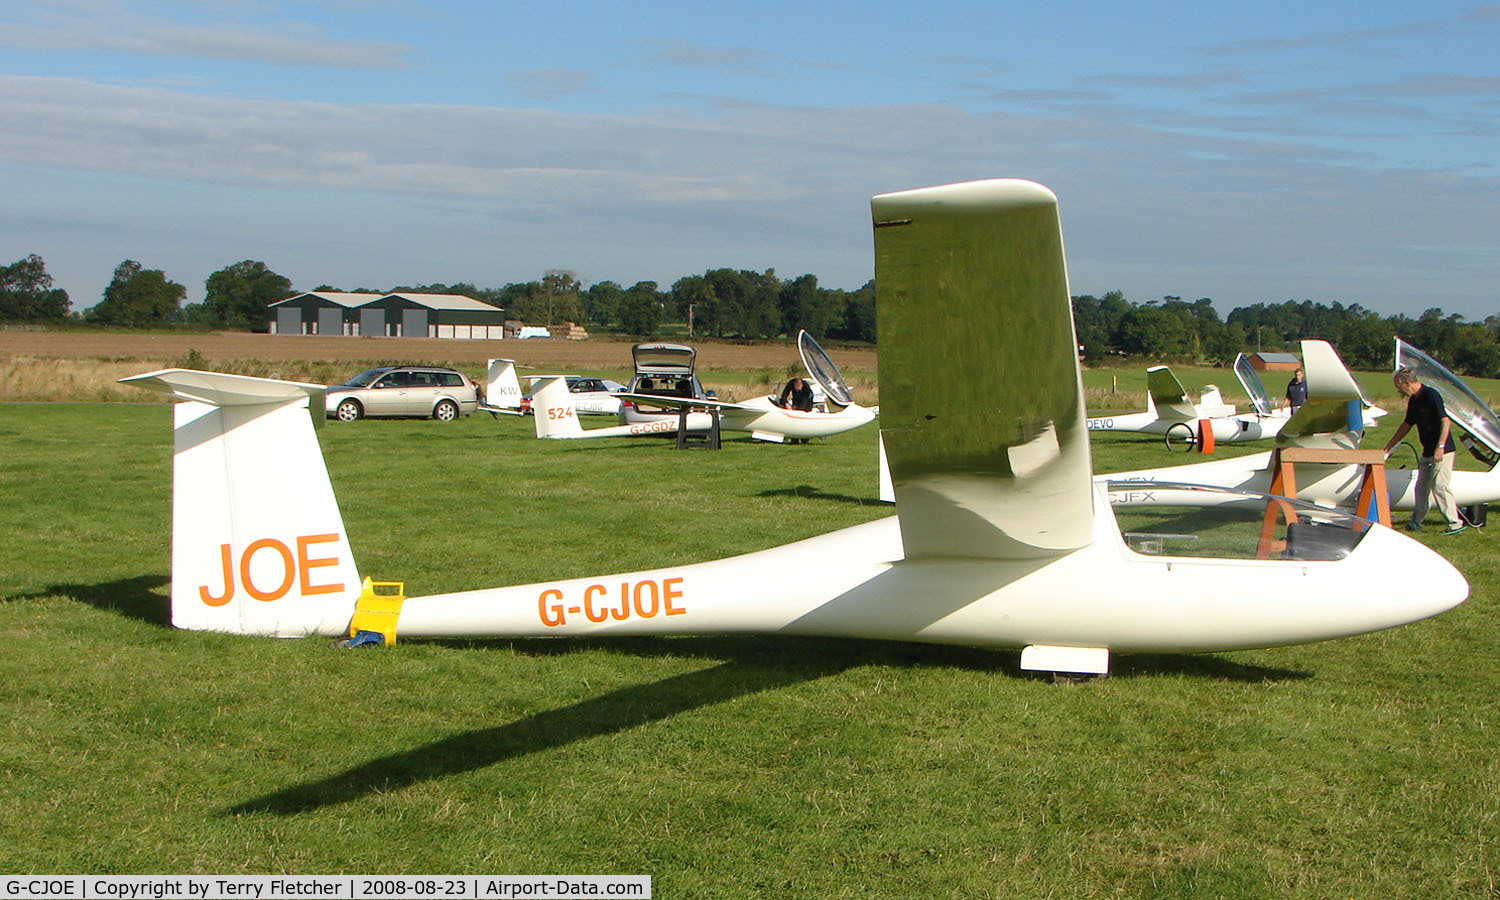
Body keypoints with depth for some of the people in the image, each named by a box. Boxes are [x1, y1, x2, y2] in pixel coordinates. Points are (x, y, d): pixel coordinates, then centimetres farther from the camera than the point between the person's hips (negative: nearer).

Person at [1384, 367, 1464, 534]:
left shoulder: (1431, 395, -17)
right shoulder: (1413, 401, 11)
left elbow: (1446, 421, -23)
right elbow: (1406, 425, 22)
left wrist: (1440, 447, -29)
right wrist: (1388, 446, 24)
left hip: (1442, 451, -9)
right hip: (1427, 452, 9)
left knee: (1439, 486, -11)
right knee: (1421, 488, 11)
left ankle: (1455, 523, -6)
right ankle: (1416, 522, 18)